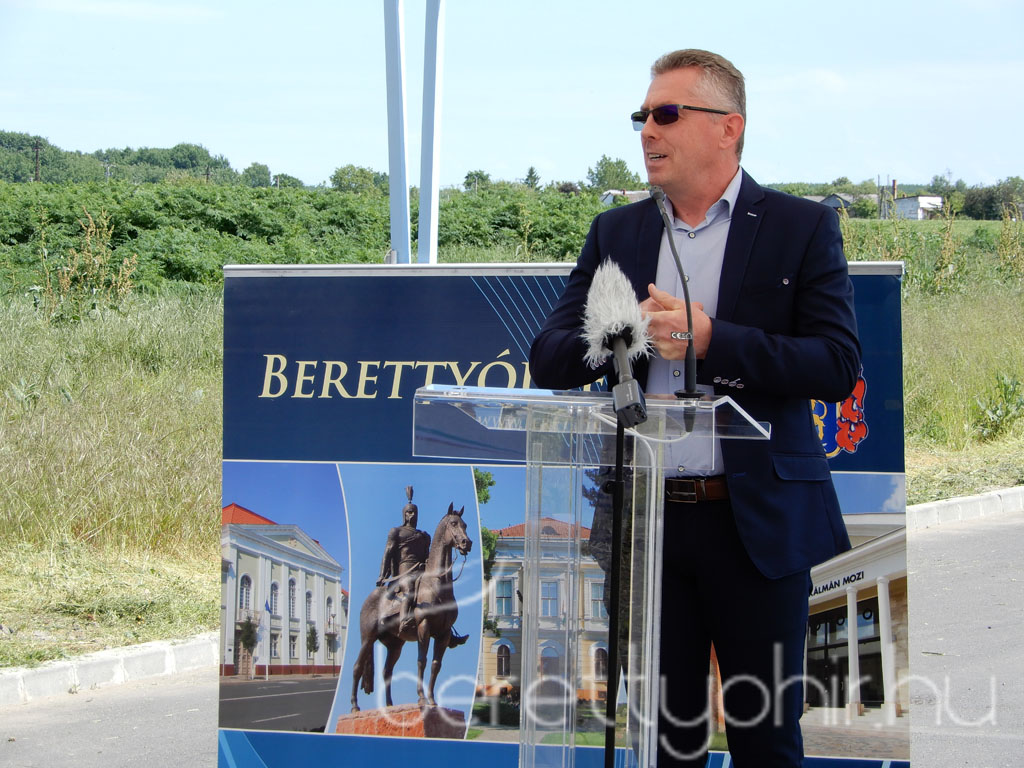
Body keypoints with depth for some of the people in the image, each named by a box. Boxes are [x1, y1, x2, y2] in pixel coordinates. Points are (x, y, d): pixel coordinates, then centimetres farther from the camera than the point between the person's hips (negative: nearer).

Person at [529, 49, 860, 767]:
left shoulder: (802, 227, 0)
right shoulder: (616, 233, 12)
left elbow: (839, 366, -9)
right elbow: (549, 362, 8)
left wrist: (713, 339, -18)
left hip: (758, 520, -3)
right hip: (646, 523, 3)